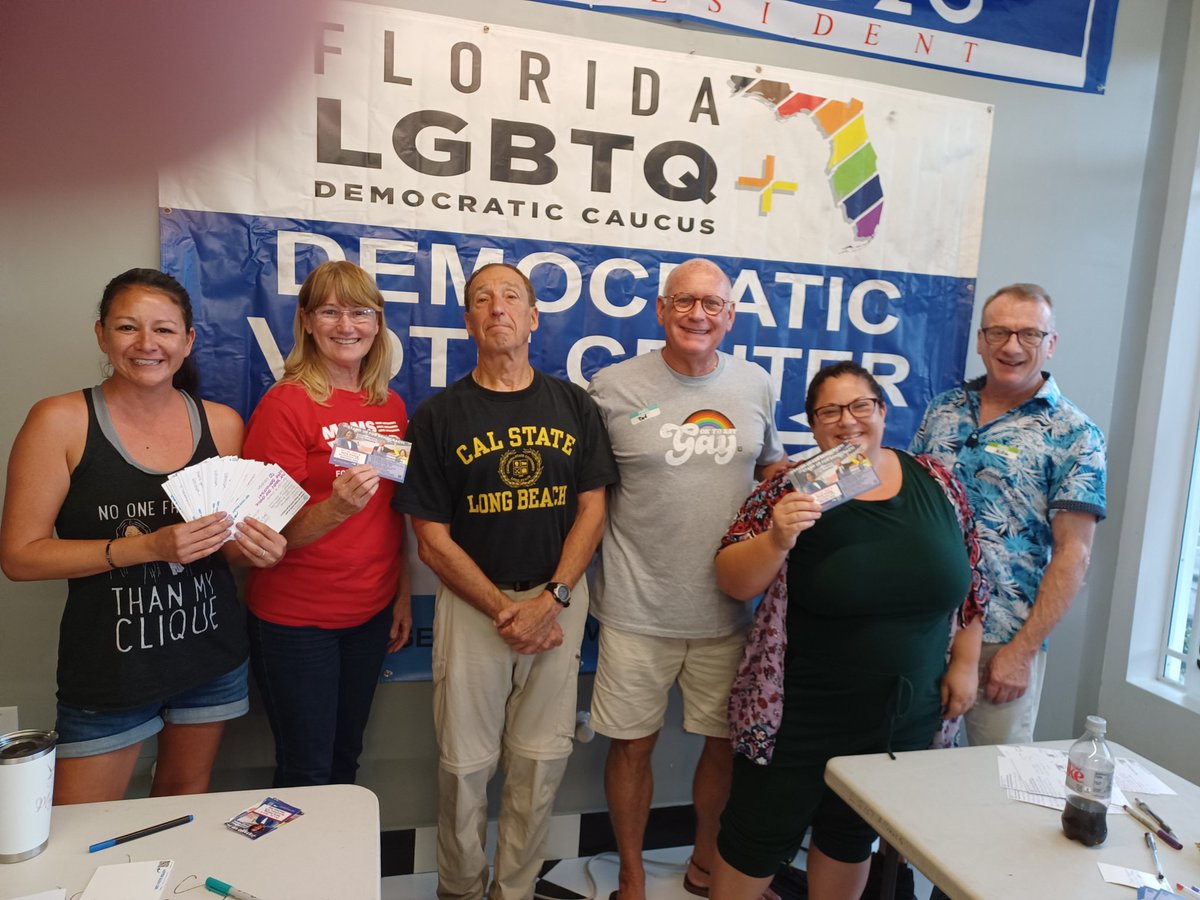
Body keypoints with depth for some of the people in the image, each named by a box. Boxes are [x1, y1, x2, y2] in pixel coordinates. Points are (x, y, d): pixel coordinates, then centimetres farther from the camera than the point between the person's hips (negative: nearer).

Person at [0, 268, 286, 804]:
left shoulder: (221, 423, 1)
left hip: (211, 651, 3)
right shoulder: (61, 421, -9)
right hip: (107, 665, -3)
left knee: (187, 797, 20)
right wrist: (148, 546, -22)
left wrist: (252, 547, -9)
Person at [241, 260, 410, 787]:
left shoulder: (390, 406, 4)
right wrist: (336, 507, -32)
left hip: (370, 613, 5)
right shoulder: (285, 403, -13)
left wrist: (403, 596, 11)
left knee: (346, 758, 20)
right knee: (307, 772, 9)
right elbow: (273, 531, -14)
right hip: (296, 619, -5)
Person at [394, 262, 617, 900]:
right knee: (465, 763, 8)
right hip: (472, 602, -1)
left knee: (542, 759, 10)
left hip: (559, 600, 2)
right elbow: (432, 538, -4)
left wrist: (552, 599, -11)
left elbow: (591, 509, 1)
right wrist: (503, 609, -11)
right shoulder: (438, 416, -2)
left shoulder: (573, 405, 4)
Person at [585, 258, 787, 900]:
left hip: (727, 605, 3)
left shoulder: (755, 384, 5)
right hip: (638, 607, -3)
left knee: (725, 741, 15)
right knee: (633, 744, 9)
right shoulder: (612, 386, -6)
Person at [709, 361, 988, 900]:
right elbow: (733, 582, -13)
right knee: (757, 839, 9)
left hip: (907, 717, 4)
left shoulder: (935, 482, 0)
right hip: (799, 715, -3)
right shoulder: (793, 489, -11)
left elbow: (970, 577, 9)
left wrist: (964, 662, 5)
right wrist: (778, 538, -30)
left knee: (852, 836, 22)